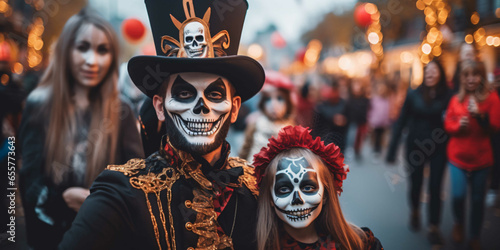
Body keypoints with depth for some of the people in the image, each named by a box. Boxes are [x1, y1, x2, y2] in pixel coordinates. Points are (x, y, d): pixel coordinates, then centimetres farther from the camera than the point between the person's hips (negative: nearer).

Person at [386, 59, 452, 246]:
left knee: (435, 187, 0)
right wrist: (392, 150, -5)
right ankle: (415, 212, 43)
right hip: (415, 146, 1)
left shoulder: (447, 96, -6)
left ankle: (434, 228, 13)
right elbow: (401, 122, -4)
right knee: (416, 183, 14)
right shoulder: (414, 94, -5)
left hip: (438, 148, -1)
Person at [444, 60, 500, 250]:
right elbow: (447, 125, 6)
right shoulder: (456, 99, 3)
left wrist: (479, 115, -25)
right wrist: (458, 125, -15)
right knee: (458, 195, -6)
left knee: (478, 199, 2)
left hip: (481, 158, -1)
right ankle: (458, 224, 26)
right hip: (457, 156, 1)